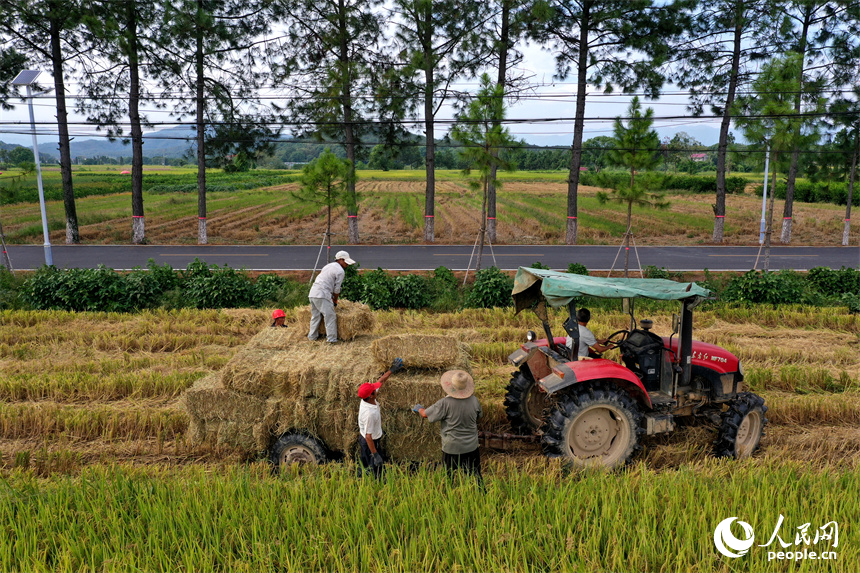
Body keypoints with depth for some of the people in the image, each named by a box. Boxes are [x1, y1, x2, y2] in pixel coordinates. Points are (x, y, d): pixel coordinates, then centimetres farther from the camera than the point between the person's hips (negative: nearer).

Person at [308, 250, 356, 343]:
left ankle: (312, 336, 24)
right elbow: (337, 289, -2)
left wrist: (332, 298, 28)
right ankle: (331, 339, -8)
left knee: (315, 316, 18)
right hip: (322, 295, -9)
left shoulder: (328, 266, 24)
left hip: (312, 293, 9)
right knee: (330, 316, -6)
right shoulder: (340, 271, -3)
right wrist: (335, 301, 14)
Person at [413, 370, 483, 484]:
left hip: (452, 448, -3)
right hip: (471, 447, 3)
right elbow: (480, 414, 13)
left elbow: (425, 414, -8)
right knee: (476, 476, 17)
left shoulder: (445, 403, -20)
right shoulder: (474, 400, -9)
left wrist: (419, 408, 15)